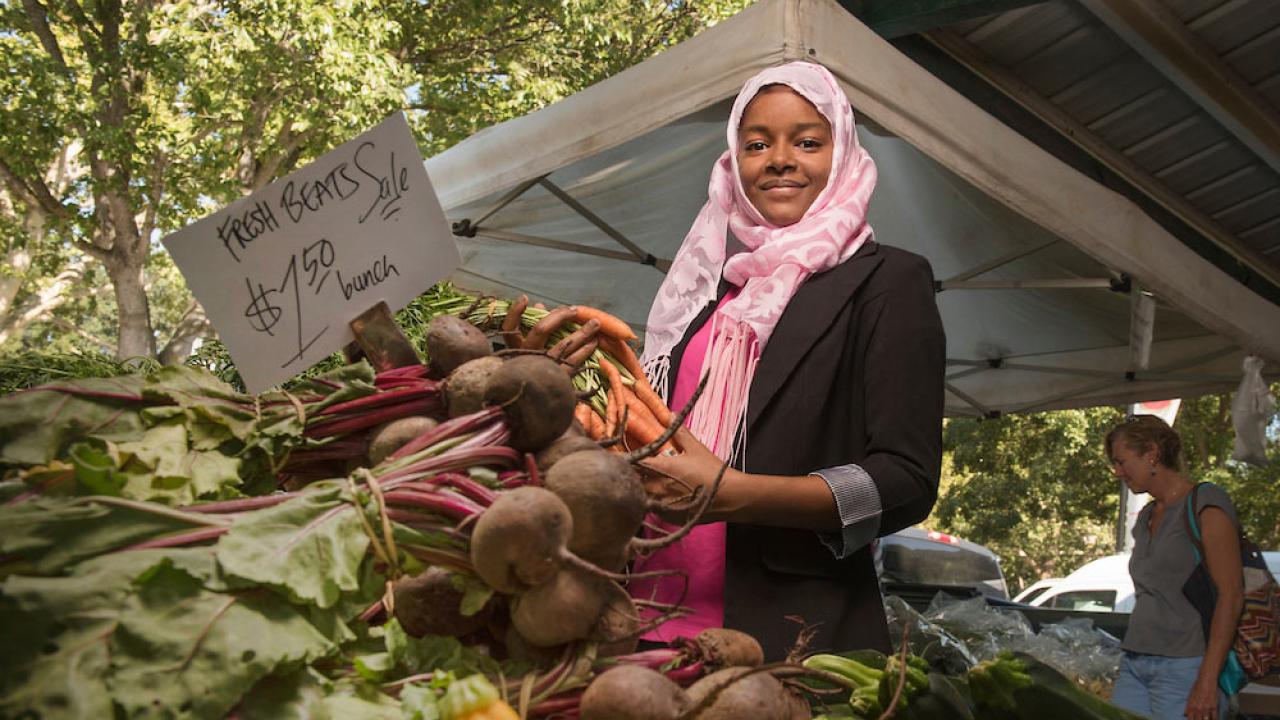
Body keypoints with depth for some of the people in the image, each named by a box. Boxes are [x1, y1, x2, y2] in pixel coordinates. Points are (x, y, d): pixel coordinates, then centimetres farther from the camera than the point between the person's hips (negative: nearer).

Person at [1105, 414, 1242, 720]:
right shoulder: (1146, 517, 18)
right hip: (1135, 665, 7)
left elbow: (1231, 595, -12)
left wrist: (1208, 680, -17)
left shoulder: (1206, 504, -6)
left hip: (1185, 666, -7)